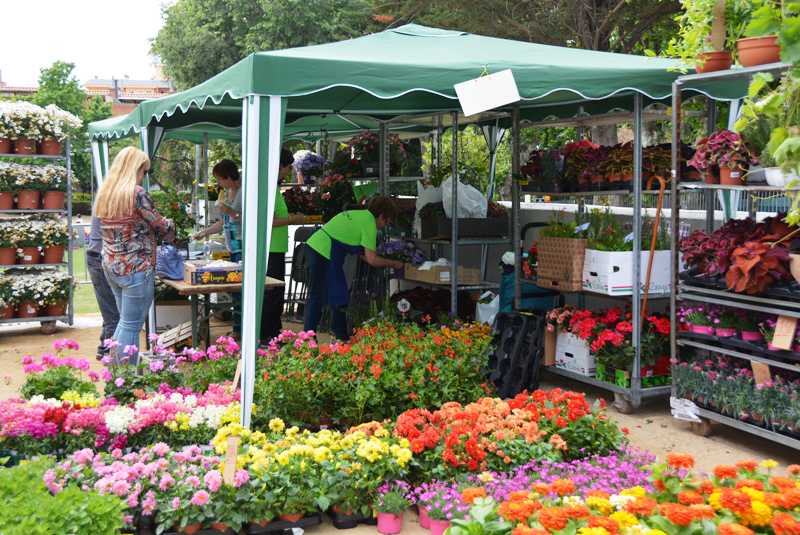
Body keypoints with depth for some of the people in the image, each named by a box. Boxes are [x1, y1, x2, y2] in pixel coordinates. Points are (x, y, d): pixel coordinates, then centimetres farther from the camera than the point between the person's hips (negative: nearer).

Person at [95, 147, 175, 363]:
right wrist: (172, 228, 14)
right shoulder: (136, 193, -15)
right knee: (131, 326, -1)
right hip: (136, 268, -8)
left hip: (110, 265, 8)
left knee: (124, 321, 20)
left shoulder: (104, 193, 9)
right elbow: (160, 225, -8)